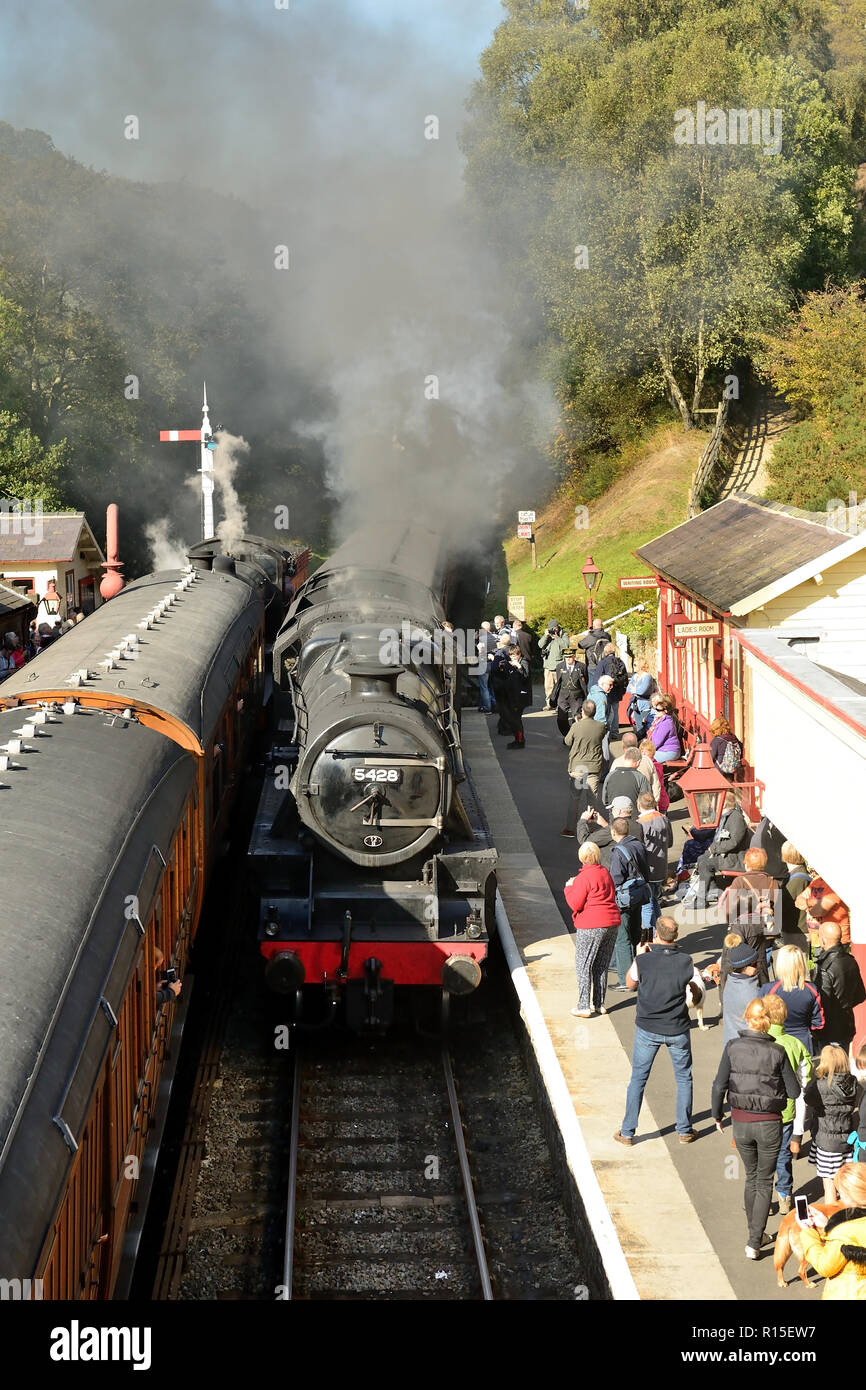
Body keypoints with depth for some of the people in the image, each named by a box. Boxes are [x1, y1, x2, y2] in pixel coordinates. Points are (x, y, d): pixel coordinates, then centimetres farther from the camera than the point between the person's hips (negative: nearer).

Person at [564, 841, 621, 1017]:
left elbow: (575, 904, -13)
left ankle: (584, 1007, -1)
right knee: (601, 966, 15)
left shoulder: (584, 877, -15)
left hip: (591, 926, -7)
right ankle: (599, 1004, 19)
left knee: (583, 965, 1)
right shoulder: (605, 873, 8)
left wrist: (569, 888, 4)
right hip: (611, 923, 7)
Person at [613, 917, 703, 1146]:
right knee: (684, 1078, 17)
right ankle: (684, 1130, 20)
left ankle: (627, 1132, 14)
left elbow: (630, 984, 5)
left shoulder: (642, 961, -16)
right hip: (677, 1030, 1)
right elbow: (698, 996, -2)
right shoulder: (686, 962, -12)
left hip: (647, 1029, 0)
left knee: (638, 1079, 10)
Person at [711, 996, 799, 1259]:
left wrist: (717, 1114, 8)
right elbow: (794, 1092, -6)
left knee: (751, 1177, 22)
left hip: (740, 1122, 2)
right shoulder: (777, 1052, -12)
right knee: (764, 1181, 10)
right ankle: (754, 1242, 3)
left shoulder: (733, 1047, -9)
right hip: (769, 1124, -2)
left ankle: (755, 1234, 31)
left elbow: (719, 1086, -7)